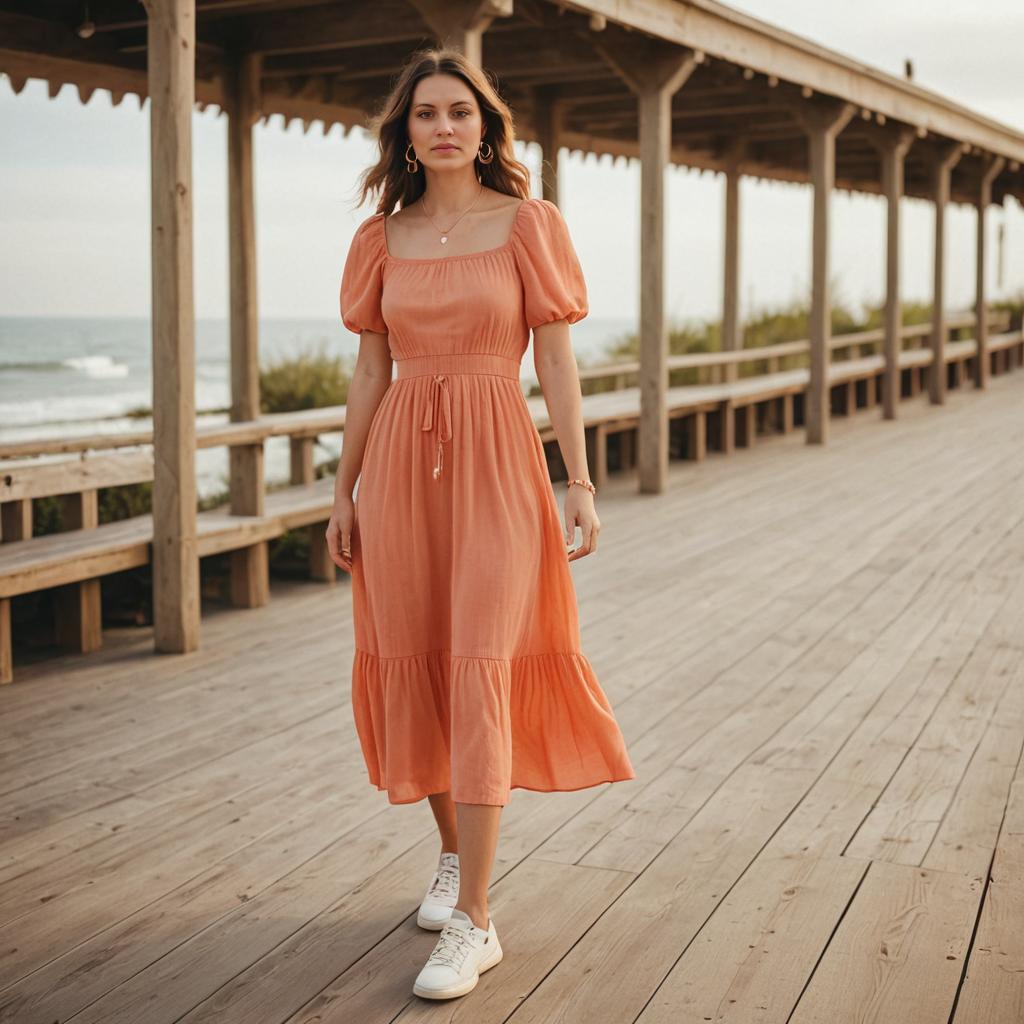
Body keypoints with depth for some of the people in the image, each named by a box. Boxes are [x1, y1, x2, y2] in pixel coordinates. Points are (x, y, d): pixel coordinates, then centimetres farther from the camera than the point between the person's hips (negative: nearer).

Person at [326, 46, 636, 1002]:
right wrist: (343, 489, 8)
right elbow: (372, 368, 11)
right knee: (411, 664, 7)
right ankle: (454, 854, 31)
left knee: (478, 672, -10)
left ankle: (473, 922, -6)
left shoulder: (527, 224, 1)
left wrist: (580, 482, -8)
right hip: (402, 460, 4)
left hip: (495, 459, -4)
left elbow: (556, 357, -2)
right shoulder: (383, 239, 10)